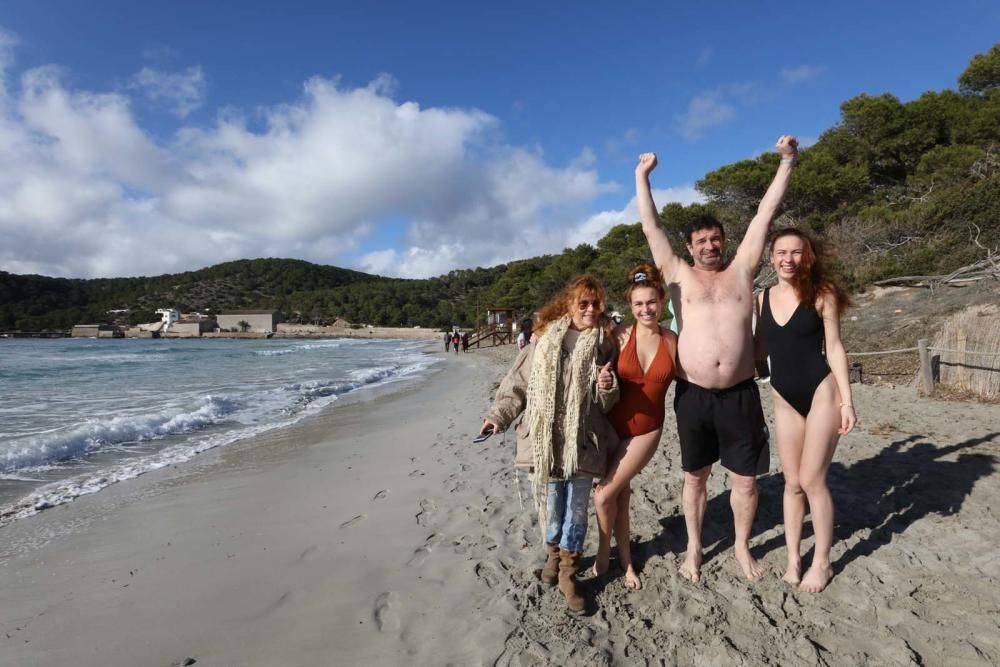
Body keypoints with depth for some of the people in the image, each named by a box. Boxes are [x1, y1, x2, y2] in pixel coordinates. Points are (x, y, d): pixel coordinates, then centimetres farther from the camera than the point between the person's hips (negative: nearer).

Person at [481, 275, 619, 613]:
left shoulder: (603, 344, 2)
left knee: (577, 510, 8)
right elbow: (518, 382, 6)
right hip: (545, 441, 0)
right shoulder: (543, 338, 0)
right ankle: (553, 552, 41)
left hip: (582, 443, 0)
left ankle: (567, 572, 29)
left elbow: (607, 403, 7)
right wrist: (499, 415, -3)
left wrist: (607, 387, -14)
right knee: (550, 507, 12)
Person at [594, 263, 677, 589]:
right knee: (620, 494, 13)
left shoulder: (672, 340, -4)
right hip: (614, 423, 1)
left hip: (647, 428, 0)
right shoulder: (620, 335, -9)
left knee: (604, 495, -4)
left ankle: (605, 549, 25)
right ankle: (625, 557, 35)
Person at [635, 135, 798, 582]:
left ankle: (742, 546, 33)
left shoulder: (742, 269, 9)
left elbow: (764, 215, 6)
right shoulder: (679, 275, 6)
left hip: (740, 394, 1)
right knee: (695, 477, 13)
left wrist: (786, 162, 5)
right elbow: (650, 228, 5)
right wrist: (642, 176, 7)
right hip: (692, 395, 0)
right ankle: (694, 548, 30)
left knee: (745, 480, 9)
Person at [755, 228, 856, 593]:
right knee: (792, 482, 10)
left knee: (812, 480, -1)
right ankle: (793, 558, 24)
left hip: (822, 392, -3)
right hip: (784, 400, 4)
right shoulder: (762, 299, 4)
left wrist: (846, 400, -8)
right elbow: (759, 351, 10)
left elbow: (834, 348, -4)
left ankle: (822, 562, 18)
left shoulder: (820, 294, -5)